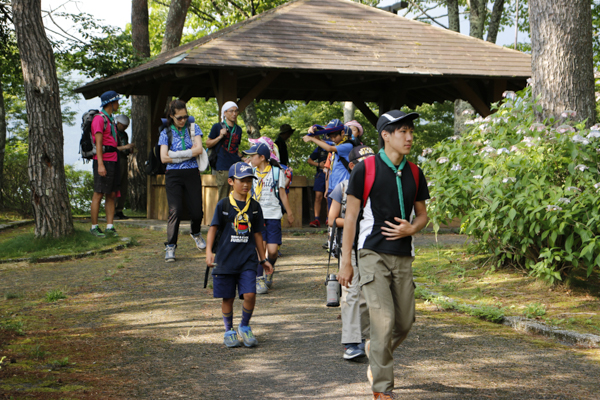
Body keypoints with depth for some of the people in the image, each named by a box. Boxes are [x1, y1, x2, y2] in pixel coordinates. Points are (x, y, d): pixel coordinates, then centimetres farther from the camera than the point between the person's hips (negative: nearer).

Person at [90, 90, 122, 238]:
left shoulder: (111, 119, 20)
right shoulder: (99, 119, -8)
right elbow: (98, 143, -15)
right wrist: (100, 164, -21)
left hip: (113, 160, 9)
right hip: (103, 160, -9)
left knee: (111, 195, 5)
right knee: (98, 194, -5)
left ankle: (110, 226, 5)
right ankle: (94, 227, 0)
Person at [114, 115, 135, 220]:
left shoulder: (124, 134, 20)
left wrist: (130, 150, 4)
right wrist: (124, 147, -22)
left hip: (124, 161, 8)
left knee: (123, 187, 5)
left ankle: (119, 211, 8)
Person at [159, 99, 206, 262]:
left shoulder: (193, 128, 7)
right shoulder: (166, 133, 4)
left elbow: (199, 149, -8)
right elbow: (164, 158, -6)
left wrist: (176, 154, -12)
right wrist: (189, 153, -7)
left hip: (192, 175, 1)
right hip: (173, 175, -1)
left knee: (197, 212, 0)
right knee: (175, 210, -13)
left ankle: (195, 233, 34)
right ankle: (170, 247, -4)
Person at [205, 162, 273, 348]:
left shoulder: (254, 206, 6)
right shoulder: (223, 205, -1)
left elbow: (257, 234, 13)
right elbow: (213, 228, -2)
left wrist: (263, 259, 15)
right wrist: (209, 251, -15)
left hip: (247, 259, 1)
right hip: (226, 258, -1)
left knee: (250, 295, -11)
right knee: (227, 298, 6)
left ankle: (245, 327, 13)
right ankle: (229, 331, 25)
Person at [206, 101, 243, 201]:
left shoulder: (238, 129, 17)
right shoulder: (217, 127, 4)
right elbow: (208, 144, 4)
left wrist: (242, 159, 12)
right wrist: (220, 137, -9)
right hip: (222, 168, -4)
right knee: (223, 200, -5)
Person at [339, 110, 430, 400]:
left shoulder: (415, 173, 9)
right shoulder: (365, 169, -5)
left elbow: (422, 214, 18)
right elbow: (351, 215, -2)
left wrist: (411, 229, -6)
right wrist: (345, 261, -4)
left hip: (403, 256, 5)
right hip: (373, 255, -5)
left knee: (405, 322, 7)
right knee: (383, 321, -11)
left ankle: (375, 353, 38)